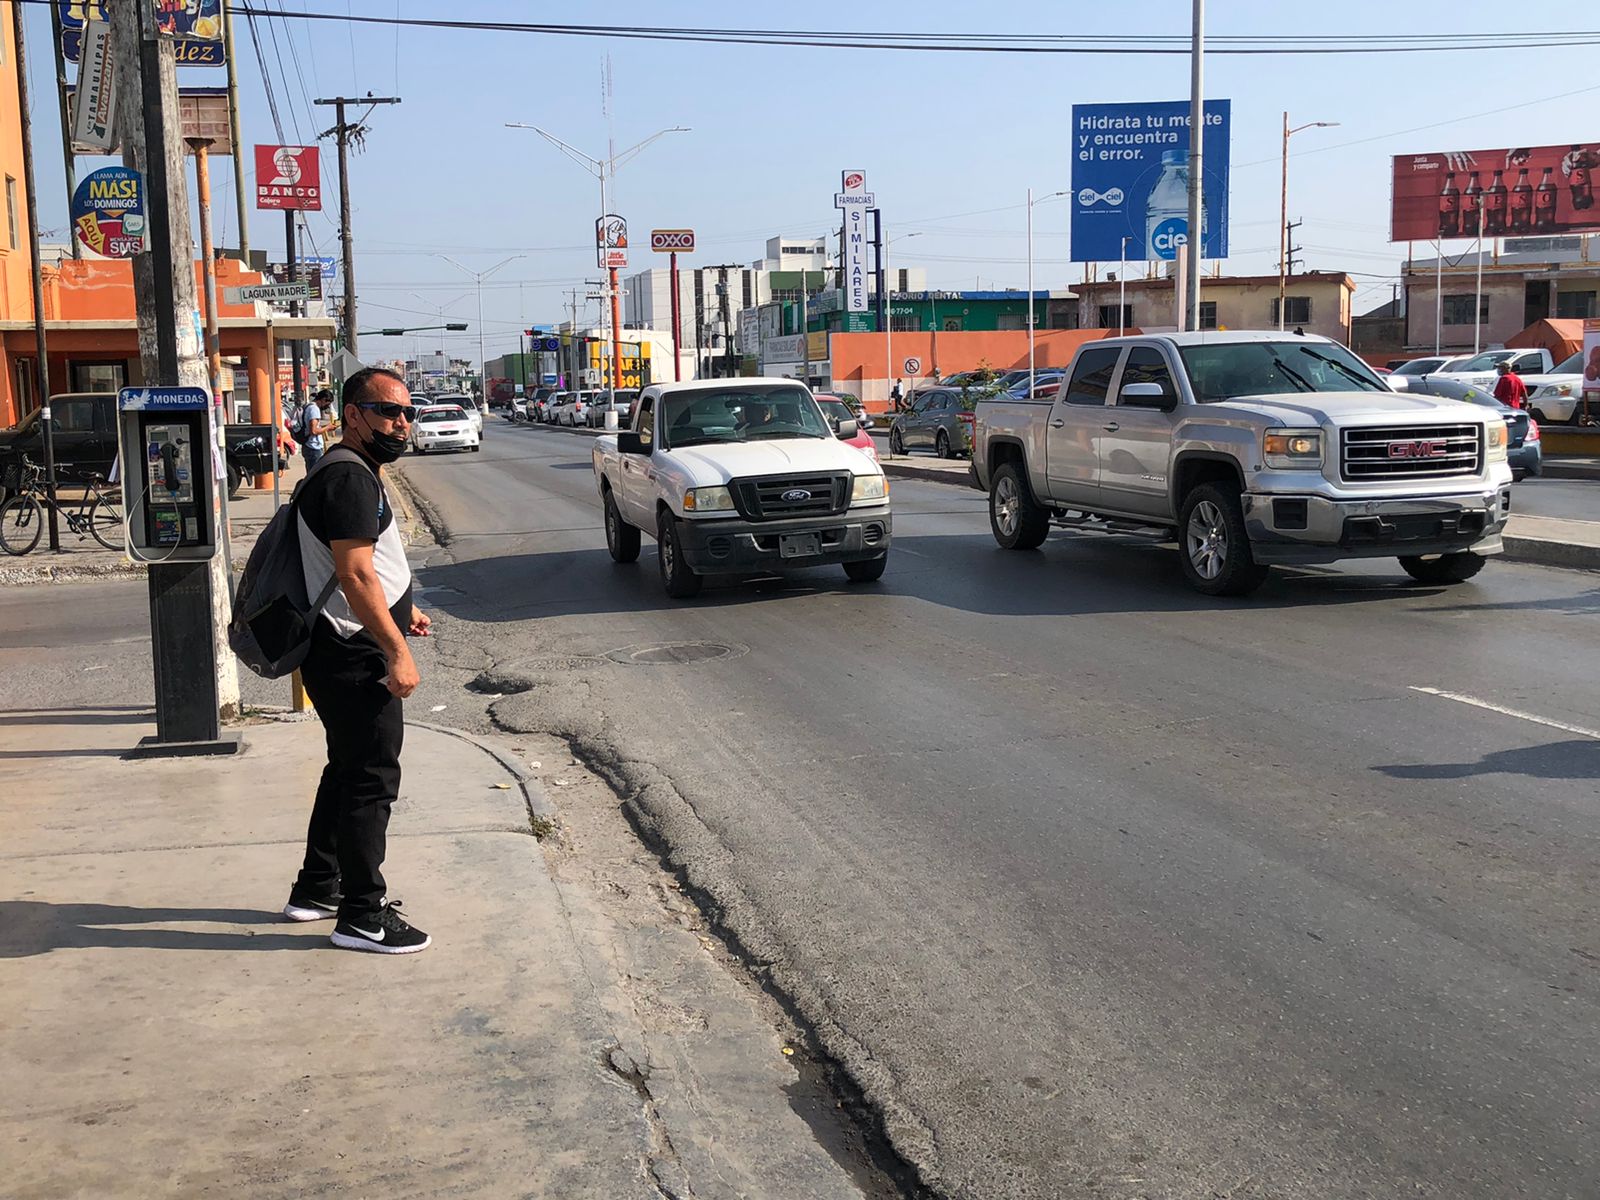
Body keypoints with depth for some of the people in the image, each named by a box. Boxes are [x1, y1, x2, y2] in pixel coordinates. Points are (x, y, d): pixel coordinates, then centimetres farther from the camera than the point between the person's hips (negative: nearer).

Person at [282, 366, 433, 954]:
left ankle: (317, 889, 32)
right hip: (355, 658, -11)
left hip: (345, 656, 11)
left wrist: (399, 609, 32)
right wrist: (398, 651, -25)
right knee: (371, 779, -4)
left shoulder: (355, 473, 16)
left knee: (348, 770, 20)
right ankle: (362, 916, 5)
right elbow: (355, 576, -25)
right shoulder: (349, 477, -18)